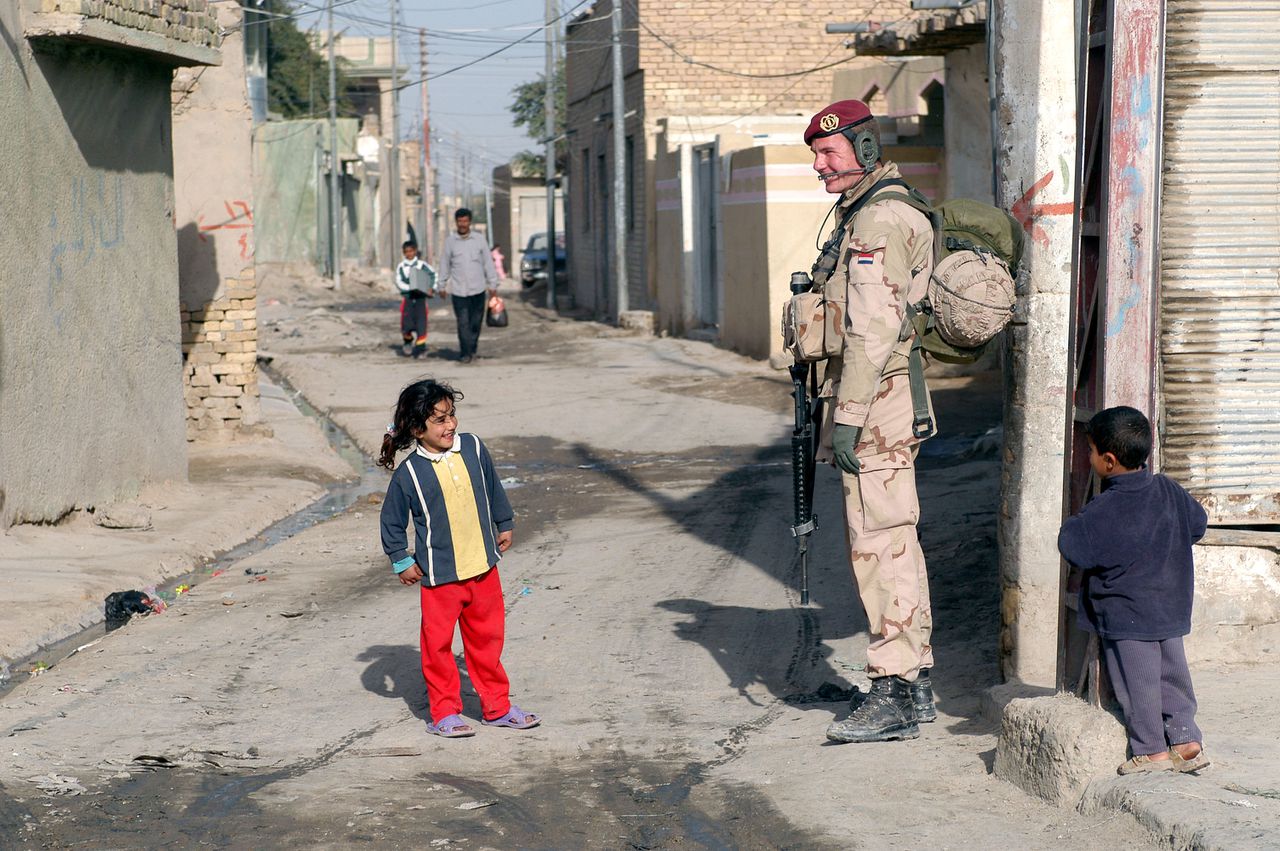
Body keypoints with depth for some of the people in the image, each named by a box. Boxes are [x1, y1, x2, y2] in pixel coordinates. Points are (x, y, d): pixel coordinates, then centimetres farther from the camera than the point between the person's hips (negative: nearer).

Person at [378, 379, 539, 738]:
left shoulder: (473, 449, -2)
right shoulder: (409, 473, -14)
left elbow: (494, 489, 14)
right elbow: (392, 521, -3)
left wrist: (504, 526, 20)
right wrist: (401, 561, -3)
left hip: (483, 567, 4)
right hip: (439, 575, -4)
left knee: (487, 639, 14)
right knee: (438, 644, 4)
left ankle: (497, 706, 25)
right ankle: (444, 712, 16)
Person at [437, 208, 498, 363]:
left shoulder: (479, 239, 3)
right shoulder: (450, 241, 1)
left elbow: (488, 263, 6)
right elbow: (444, 264, 7)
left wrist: (493, 285, 4)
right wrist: (442, 285, 7)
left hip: (478, 288, 1)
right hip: (458, 290, -1)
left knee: (476, 322, 7)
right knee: (463, 323, -5)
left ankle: (472, 349, 22)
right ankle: (466, 353, 0)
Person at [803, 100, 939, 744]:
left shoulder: (877, 221, -15)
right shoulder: (872, 214, 19)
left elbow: (873, 331, -22)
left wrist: (847, 417, -22)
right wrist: (843, 411, 22)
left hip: (874, 403, -11)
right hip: (887, 409, 11)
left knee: (880, 546, -9)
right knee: (893, 542, 14)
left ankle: (896, 695, -8)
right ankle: (914, 680, 21)